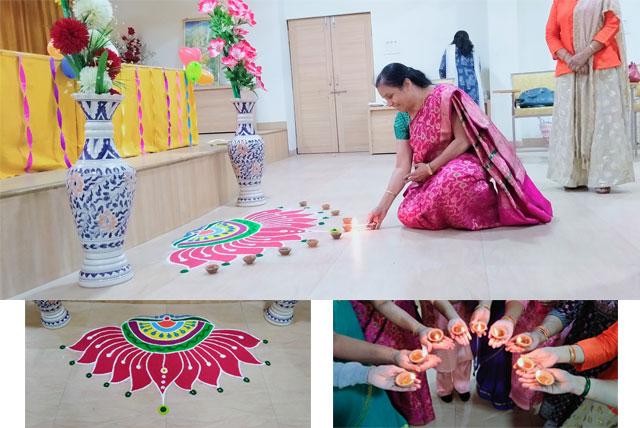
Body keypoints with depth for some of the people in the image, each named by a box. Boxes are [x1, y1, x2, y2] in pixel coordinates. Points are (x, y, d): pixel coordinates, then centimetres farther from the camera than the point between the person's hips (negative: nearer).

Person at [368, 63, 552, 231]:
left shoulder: (445, 96, -16)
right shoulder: (403, 119, 3)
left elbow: (464, 141, -20)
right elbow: (402, 167, -1)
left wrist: (430, 168, -15)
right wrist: (383, 206, -9)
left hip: (465, 162, -7)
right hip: (433, 176, 7)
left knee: (452, 177, -42)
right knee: (408, 214, -16)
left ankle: (486, 208, -12)